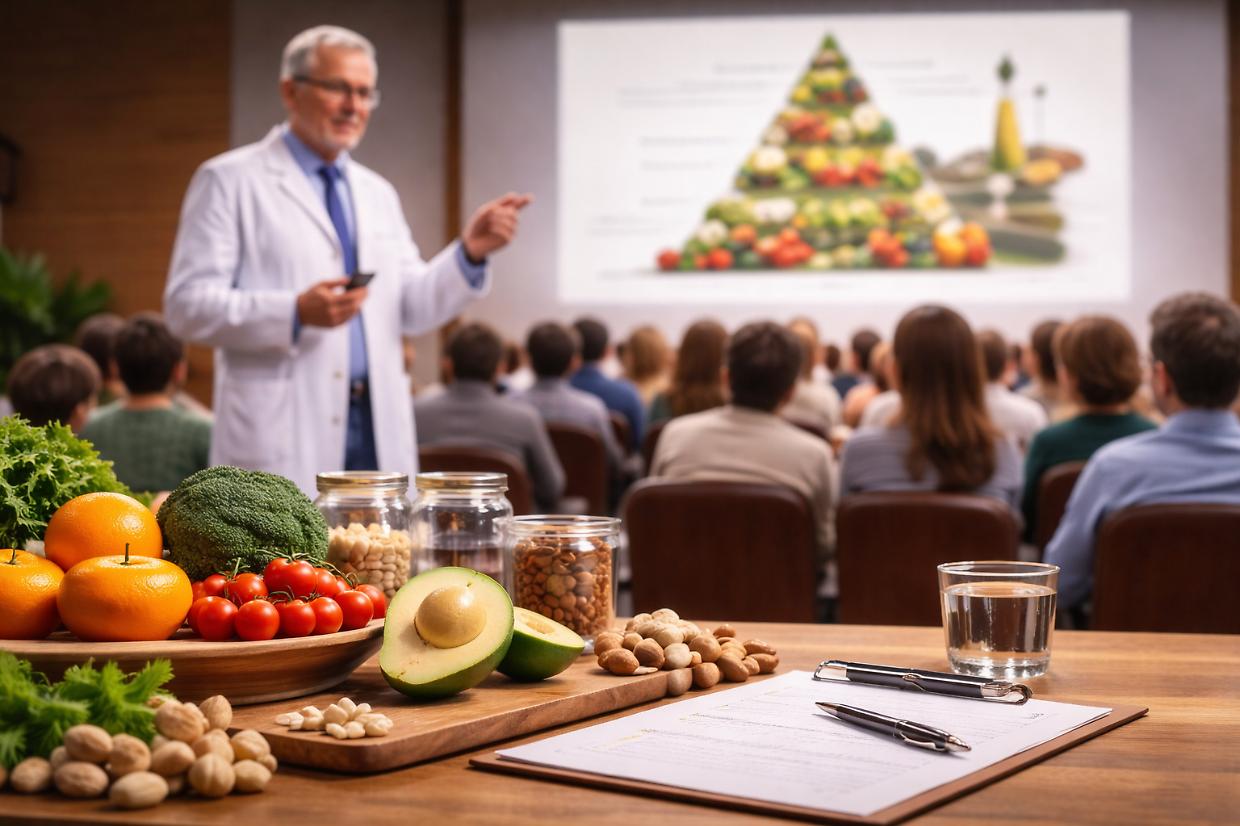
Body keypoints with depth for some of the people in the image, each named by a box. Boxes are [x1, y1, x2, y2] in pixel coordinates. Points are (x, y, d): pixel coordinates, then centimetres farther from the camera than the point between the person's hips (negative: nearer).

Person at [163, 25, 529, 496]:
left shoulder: (378, 193, 19)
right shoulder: (229, 180, 0)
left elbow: (410, 310, 15)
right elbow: (186, 306, -7)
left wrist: (470, 252, -2)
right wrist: (295, 312, -21)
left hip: (379, 431, 6)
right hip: (283, 440, -5)